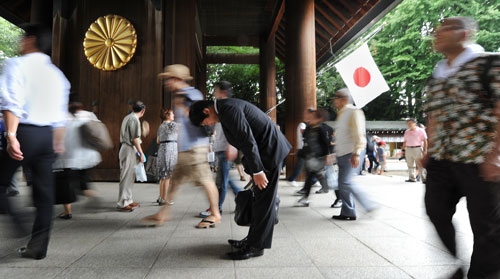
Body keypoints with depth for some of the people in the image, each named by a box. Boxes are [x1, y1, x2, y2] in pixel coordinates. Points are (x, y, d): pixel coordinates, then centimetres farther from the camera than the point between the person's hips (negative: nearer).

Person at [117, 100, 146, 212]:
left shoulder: (127, 117, 15)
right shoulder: (134, 119, -14)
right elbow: (135, 139, -18)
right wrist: (141, 153, -12)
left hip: (124, 147, 10)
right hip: (130, 150, -10)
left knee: (130, 177, 16)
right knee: (126, 177, -5)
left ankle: (128, 200, 24)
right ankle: (122, 203, 1)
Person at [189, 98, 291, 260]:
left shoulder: (228, 109, -19)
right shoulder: (226, 109, 13)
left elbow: (247, 140, -23)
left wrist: (257, 171, -20)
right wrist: (252, 170, 18)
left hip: (269, 150, -11)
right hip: (265, 149, 11)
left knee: (263, 201, -3)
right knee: (259, 199, 15)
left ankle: (256, 246, 7)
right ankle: (253, 239, 26)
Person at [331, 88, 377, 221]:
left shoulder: (353, 112, -9)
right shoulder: (341, 114, 20)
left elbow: (359, 134, -17)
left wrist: (356, 154, -25)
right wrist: (336, 153, 21)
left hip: (351, 154, -10)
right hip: (342, 154, 10)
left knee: (346, 182, -15)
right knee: (343, 184, 8)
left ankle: (370, 206, -2)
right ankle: (347, 213, 15)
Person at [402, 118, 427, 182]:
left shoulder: (420, 130, 0)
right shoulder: (406, 132, 15)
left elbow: (425, 141, -4)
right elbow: (405, 142, 18)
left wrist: (425, 150, -11)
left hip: (417, 148, -5)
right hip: (408, 149, 5)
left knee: (420, 165, -7)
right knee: (410, 165, 6)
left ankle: (424, 178, -5)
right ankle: (412, 178, 12)